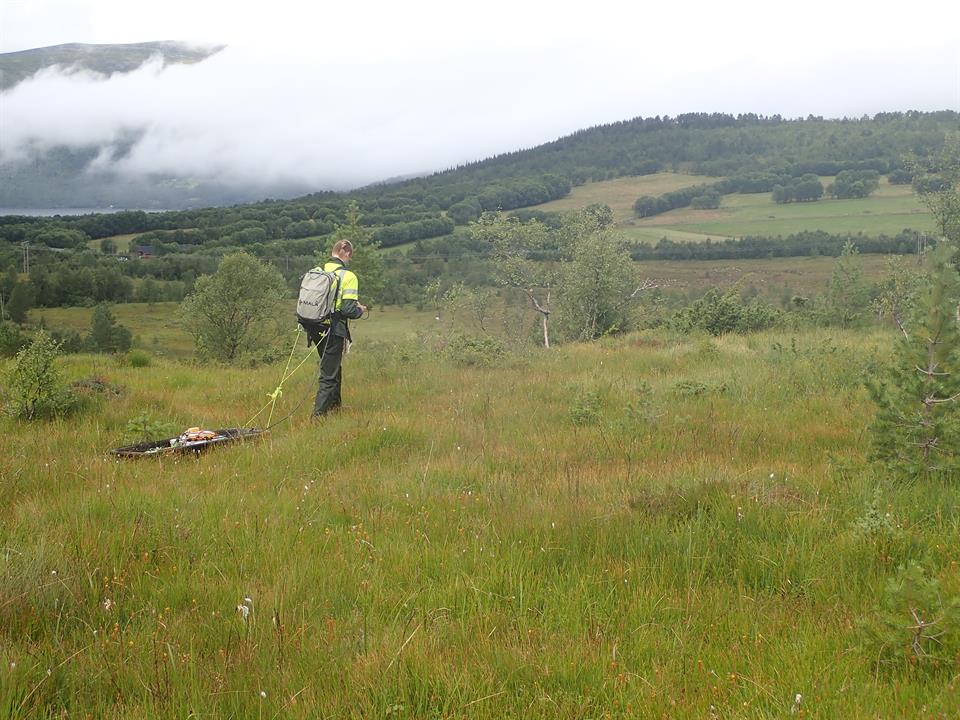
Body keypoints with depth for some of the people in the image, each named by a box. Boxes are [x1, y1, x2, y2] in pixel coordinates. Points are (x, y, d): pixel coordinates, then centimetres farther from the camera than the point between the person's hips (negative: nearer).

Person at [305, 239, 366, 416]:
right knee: (329, 374, 2)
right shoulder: (348, 276, -12)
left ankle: (334, 403, 41)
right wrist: (361, 309, 4)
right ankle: (319, 413, -2)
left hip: (314, 327, 7)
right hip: (333, 329, -6)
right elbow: (349, 310, -17)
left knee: (332, 367, 26)